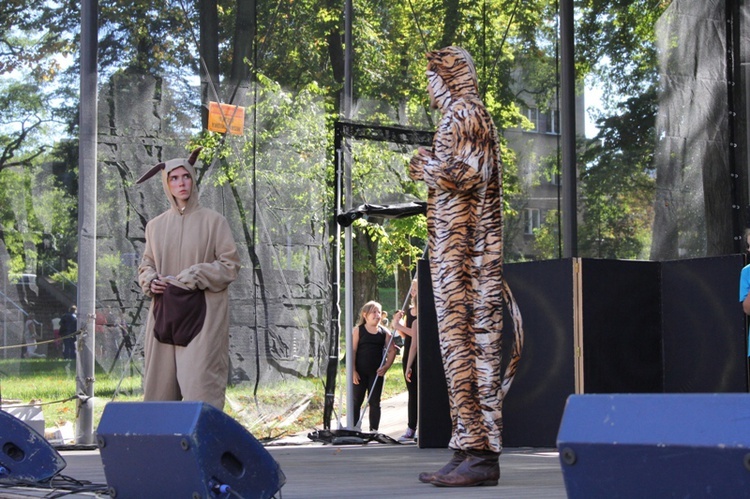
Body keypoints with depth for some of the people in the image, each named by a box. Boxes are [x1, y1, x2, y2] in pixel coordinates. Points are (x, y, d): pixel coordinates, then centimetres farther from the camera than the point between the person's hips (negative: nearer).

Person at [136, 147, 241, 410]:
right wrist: (150, 282, -1)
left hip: (201, 314, -4)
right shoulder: (156, 225, 13)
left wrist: (193, 277, -11)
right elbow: (146, 265, 21)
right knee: (160, 384, 2)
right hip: (164, 313, 4)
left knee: (200, 385, -11)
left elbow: (230, 265, -2)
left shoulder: (213, 221, 1)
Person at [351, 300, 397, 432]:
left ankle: (374, 430, 11)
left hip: (376, 372, 2)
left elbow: (392, 351, 6)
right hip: (360, 372, -2)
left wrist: (386, 367, -7)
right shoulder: (358, 330, -1)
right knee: (356, 401, 3)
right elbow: (353, 350, -5)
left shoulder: (384, 332, 5)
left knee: (375, 402, 6)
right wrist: (353, 371, -11)